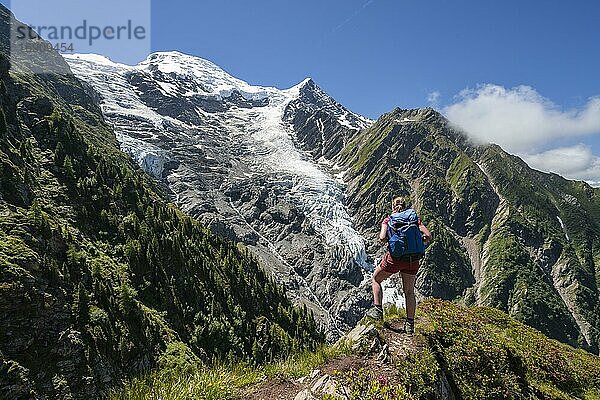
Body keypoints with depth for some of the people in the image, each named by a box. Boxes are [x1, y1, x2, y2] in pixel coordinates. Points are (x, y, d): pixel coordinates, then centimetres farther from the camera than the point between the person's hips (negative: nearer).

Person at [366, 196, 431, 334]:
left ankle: (377, 310, 15)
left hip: (394, 257, -3)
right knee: (409, 292, 18)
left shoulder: (388, 219, 4)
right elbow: (428, 236, 0)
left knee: (376, 280, 21)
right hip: (413, 259, 3)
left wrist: (386, 239, 10)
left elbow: (382, 238, -12)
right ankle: (410, 324, 22)